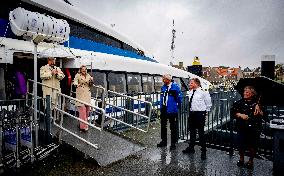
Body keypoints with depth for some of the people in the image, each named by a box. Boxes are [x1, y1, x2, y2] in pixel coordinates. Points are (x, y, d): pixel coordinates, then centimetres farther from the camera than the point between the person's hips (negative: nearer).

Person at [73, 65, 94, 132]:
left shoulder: (88, 76, 14)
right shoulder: (78, 75, 1)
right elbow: (75, 82, -14)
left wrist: (92, 81, -4)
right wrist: (77, 85, -36)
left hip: (87, 95, 5)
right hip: (80, 95, -5)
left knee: (87, 110, 8)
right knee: (82, 110, -11)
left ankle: (82, 123, 26)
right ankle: (83, 126, -6)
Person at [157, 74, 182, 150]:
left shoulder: (175, 87, -12)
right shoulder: (163, 87, 7)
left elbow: (179, 98, -8)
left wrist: (177, 106, 0)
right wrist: (161, 105, 14)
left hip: (171, 110, -7)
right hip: (163, 110, 7)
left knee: (173, 127, 6)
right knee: (163, 126, 16)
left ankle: (173, 143, 18)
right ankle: (163, 141, 31)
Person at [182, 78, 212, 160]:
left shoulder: (203, 93, -13)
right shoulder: (190, 92, 7)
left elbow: (208, 103, -3)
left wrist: (205, 112, 0)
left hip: (200, 114, -7)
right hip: (191, 113, 7)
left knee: (201, 133, -1)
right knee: (192, 131, 18)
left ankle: (203, 151, 13)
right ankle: (191, 148, 34)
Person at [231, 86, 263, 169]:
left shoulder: (257, 103, 3)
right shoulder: (239, 102, 2)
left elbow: (263, 115, 2)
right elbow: (232, 112, -2)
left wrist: (258, 110, -17)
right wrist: (240, 115, -16)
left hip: (254, 128, 0)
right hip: (242, 127, 0)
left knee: (252, 145, 9)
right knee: (241, 144, 6)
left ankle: (250, 160, 31)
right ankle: (241, 158, 31)